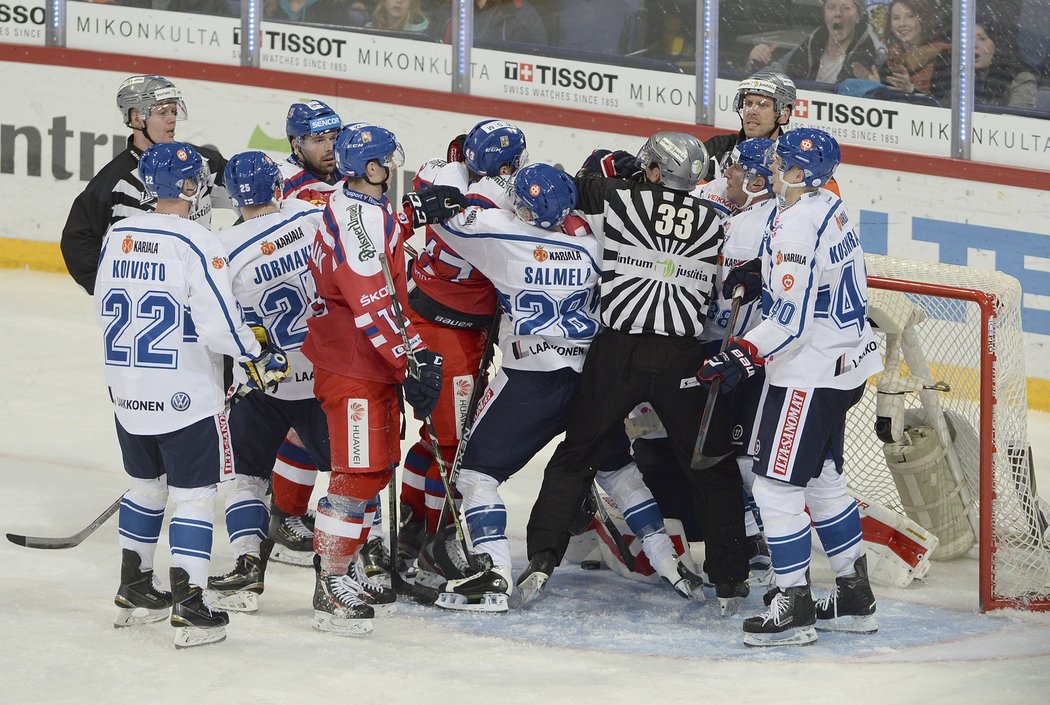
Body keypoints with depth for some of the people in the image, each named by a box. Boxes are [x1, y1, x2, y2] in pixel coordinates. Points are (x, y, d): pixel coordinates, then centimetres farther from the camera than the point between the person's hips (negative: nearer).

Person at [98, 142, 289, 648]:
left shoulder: (118, 237, 2)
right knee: (193, 493, 0)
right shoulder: (196, 244, -18)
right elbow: (219, 325, -20)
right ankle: (189, 611, -3)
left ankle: (134, 592, 30)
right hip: (186, 397, -7)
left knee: (146, 484, 22)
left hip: (128, 392, 7)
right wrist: (259, 353, -3)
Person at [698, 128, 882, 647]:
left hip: (808, 376, -10)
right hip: (844, 365, 10)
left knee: (776, 485, -5)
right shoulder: (830, 209, 7)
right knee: (822, 479, 20)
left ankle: (794, 607, -1)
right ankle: (855, 598, 27)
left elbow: (791, 320, -26)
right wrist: (762, 272, 12)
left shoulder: (797, 227, -23)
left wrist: (744, 356, -26)